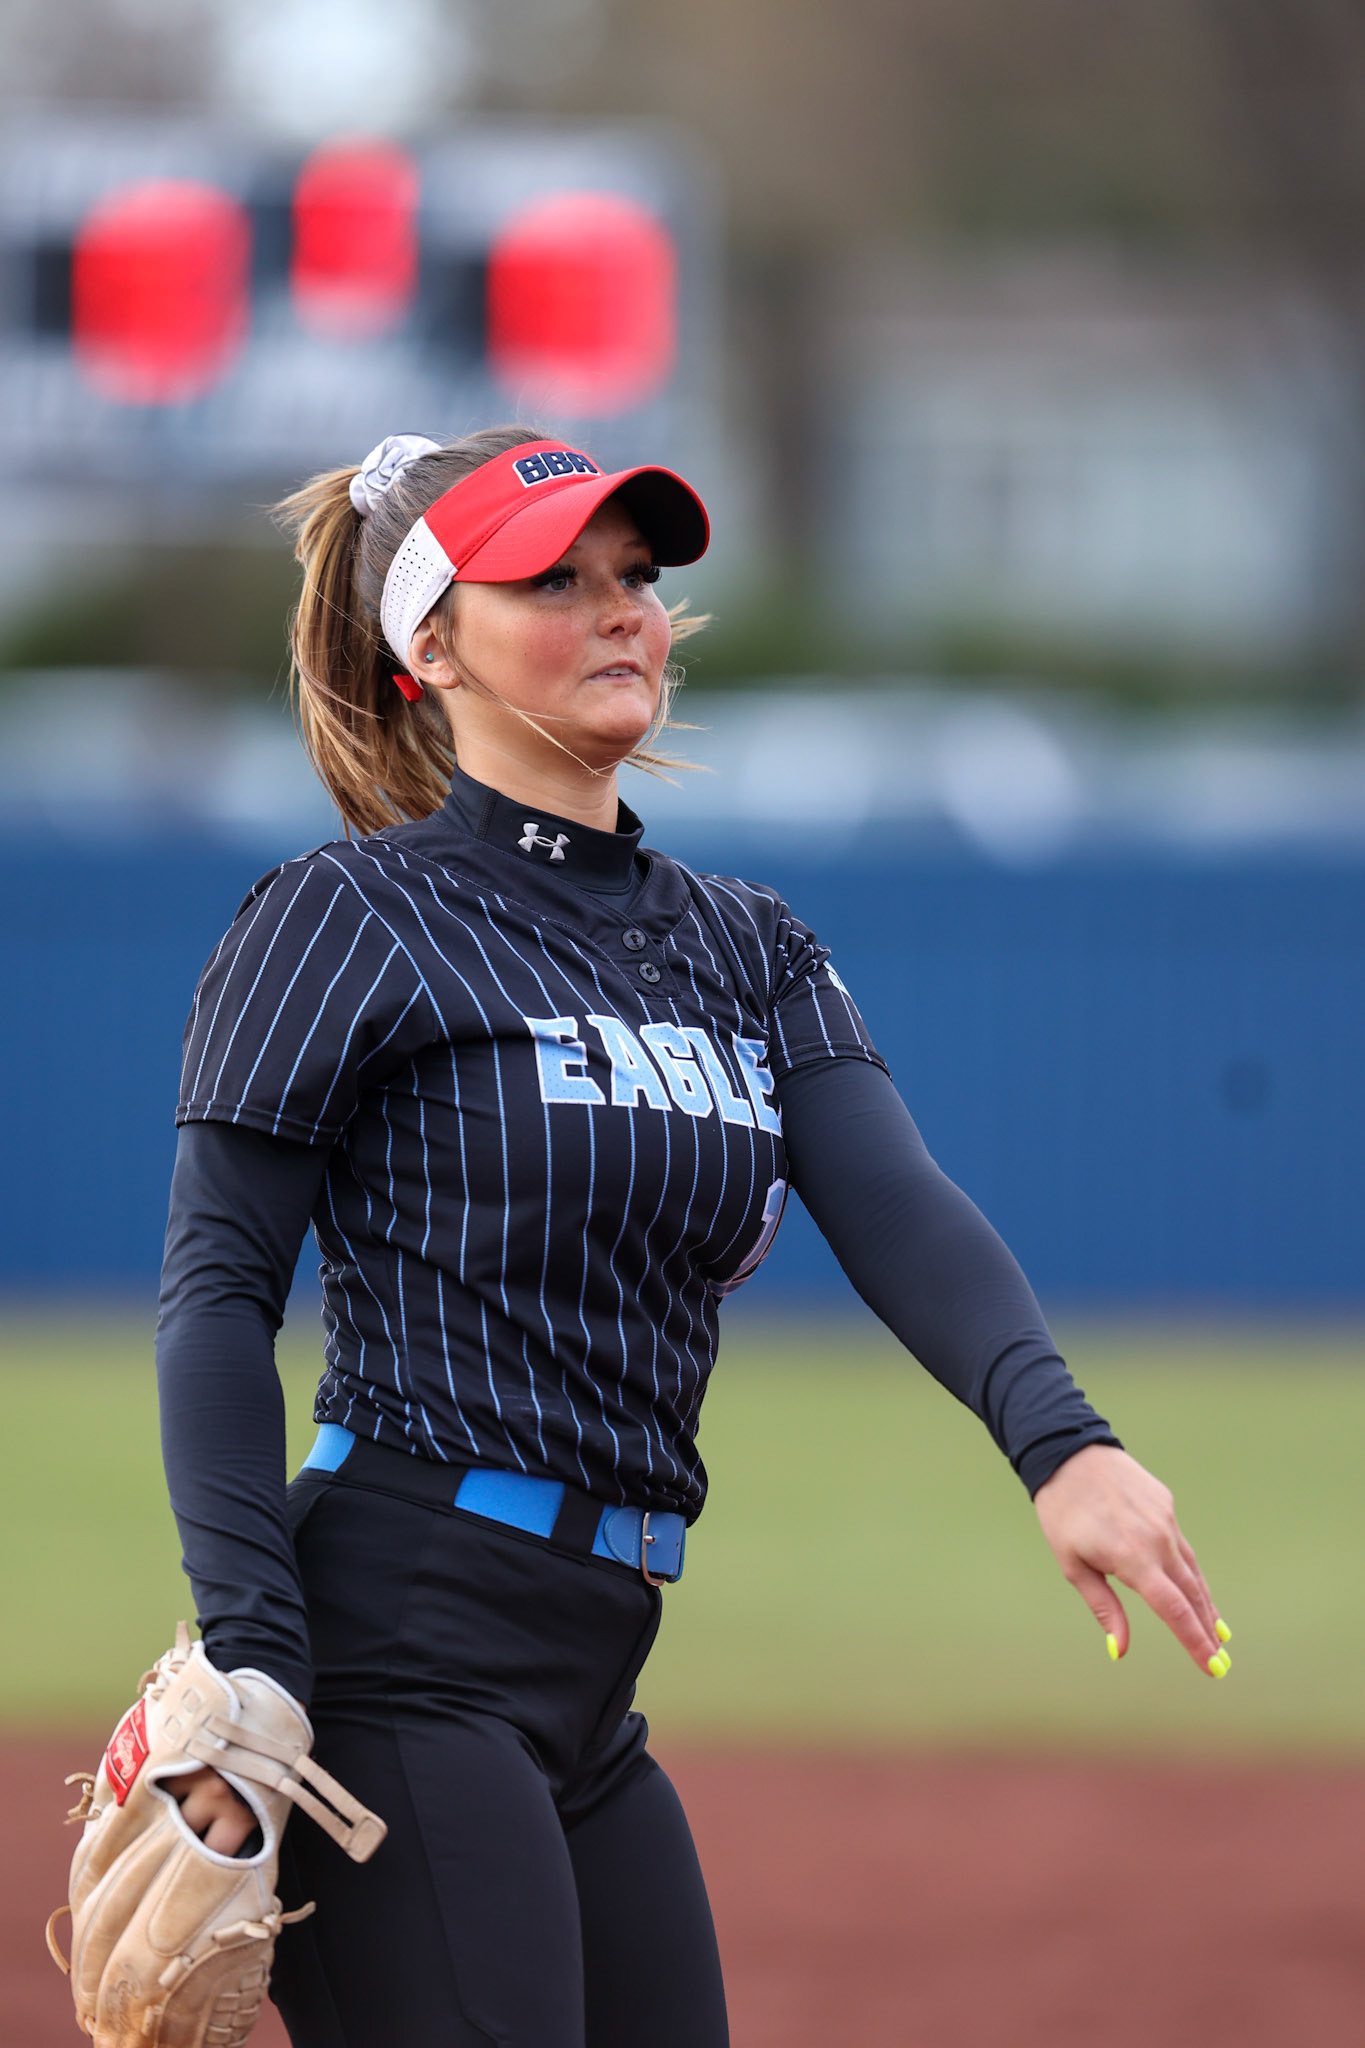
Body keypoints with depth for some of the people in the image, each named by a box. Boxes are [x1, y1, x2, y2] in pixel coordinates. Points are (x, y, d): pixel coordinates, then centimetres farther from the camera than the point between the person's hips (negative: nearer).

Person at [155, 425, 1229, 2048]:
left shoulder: (745, 951, 16)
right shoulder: (353, 919, -2)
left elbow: (893, 1207, -1)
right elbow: (220, 1290, -7)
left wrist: (1056, 1438, -21)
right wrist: (247, 1659, -18)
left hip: (591, 1698, 7)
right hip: (398, 1653, -7)